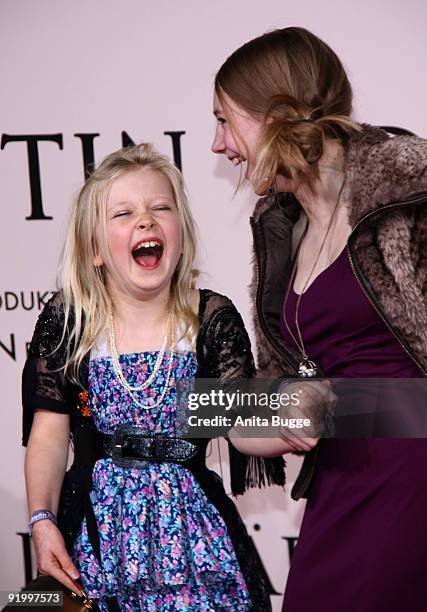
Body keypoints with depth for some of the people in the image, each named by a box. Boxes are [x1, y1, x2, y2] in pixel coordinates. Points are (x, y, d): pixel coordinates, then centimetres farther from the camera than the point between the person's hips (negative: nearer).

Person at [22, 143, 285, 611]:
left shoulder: (213, 319, -7)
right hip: (97, 526, 0)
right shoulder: (66, 321, -6)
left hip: (189, 522, 0)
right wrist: (43, 521, -13)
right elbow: (49, 435, -3)